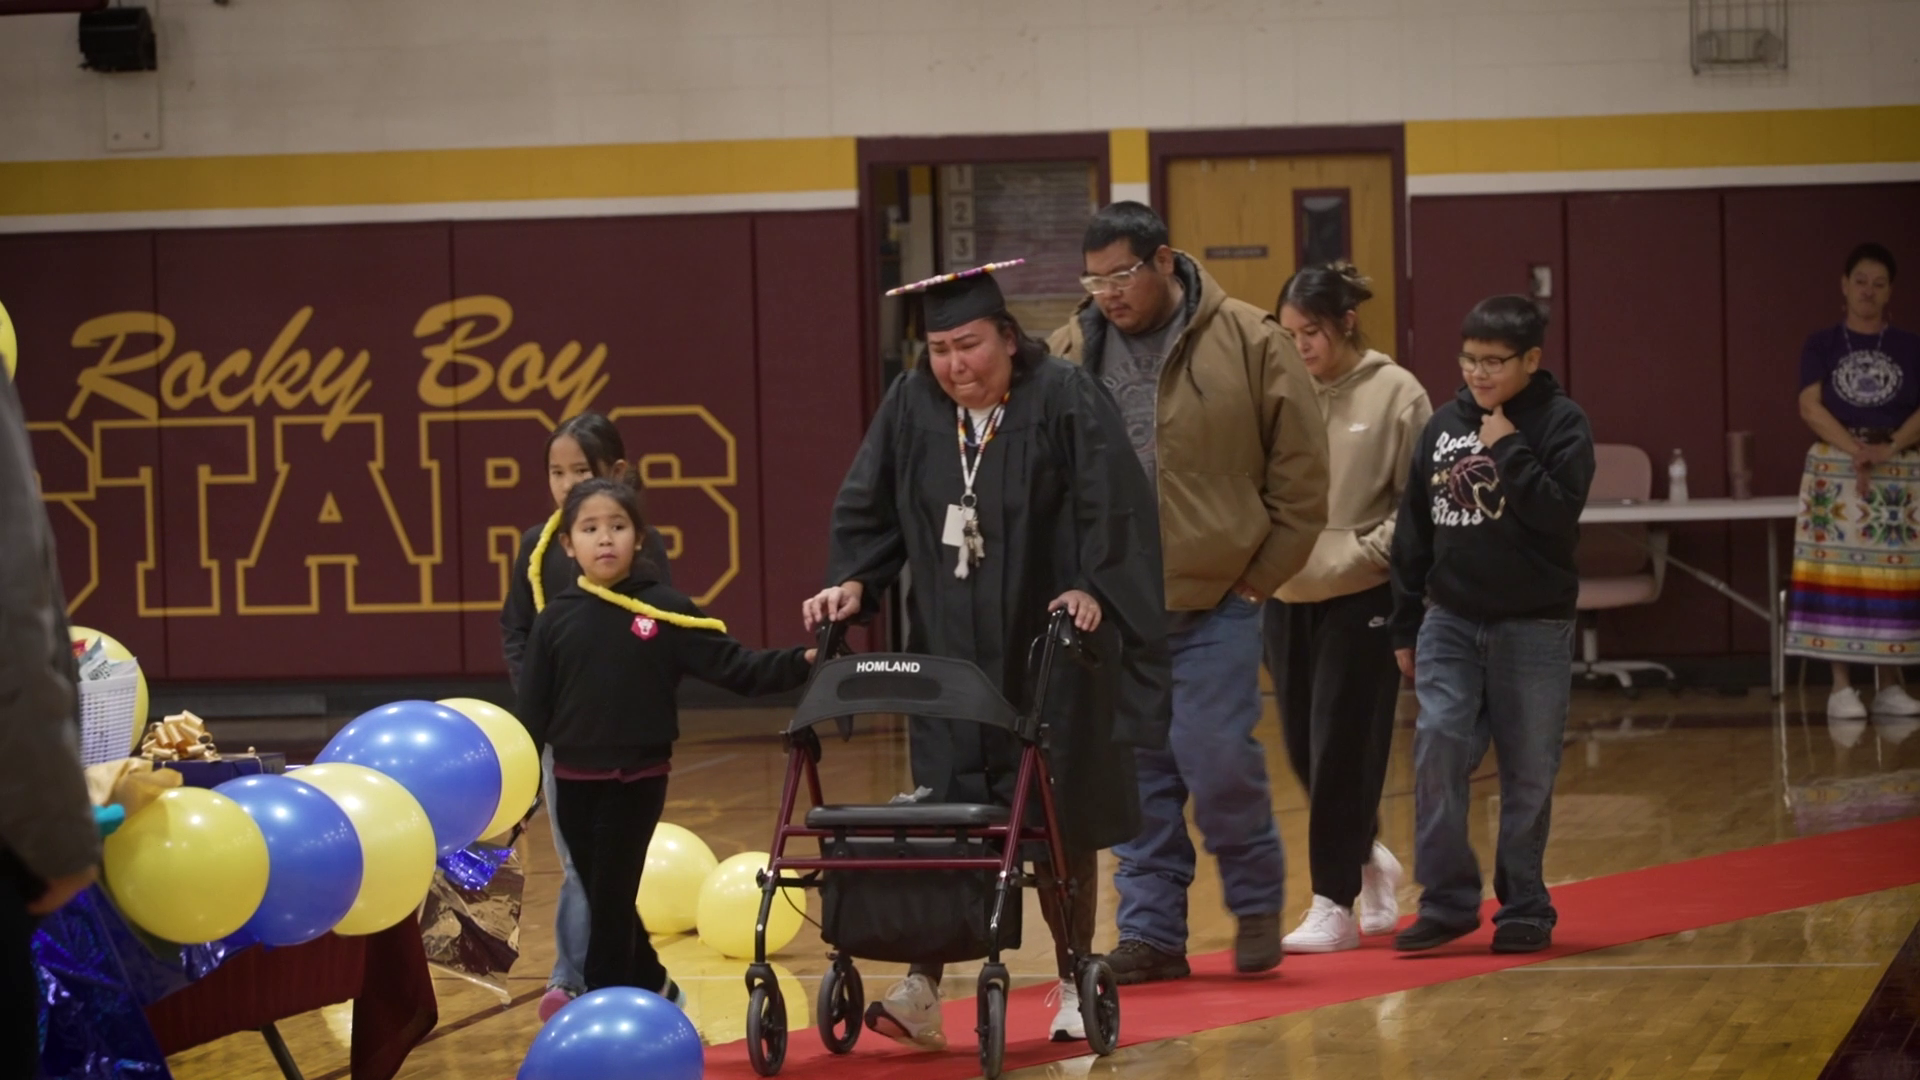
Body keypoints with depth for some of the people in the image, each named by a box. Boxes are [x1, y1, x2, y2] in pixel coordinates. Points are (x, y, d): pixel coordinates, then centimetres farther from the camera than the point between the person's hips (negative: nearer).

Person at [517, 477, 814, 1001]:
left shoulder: (664, 609, -5)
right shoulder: (556, 619, 1)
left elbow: (732, 665, -6)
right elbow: (532, 709, 5)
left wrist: (801, 662, -18)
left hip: (638, 780, -3)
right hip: (575, 781, 3)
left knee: (612, 899, -2)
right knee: (602, 899, 11)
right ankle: (653, 988, 30)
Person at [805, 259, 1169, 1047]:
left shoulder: (1064, 401, -10)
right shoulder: (912, 407, 1)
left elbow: (1114, 511, -14)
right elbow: (868, 510, 7)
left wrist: (1092, 589, -26)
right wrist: (852, 581, -8)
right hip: (950, 656, 3)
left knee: (1058, 825, 6)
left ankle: (1075, 984, 19)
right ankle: (924, 989, -7)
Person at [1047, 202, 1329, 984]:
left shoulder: (1249, 344, -3)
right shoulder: (1071, 352, 5)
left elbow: (1301, 472, 0)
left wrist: (1261, 575, -2)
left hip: (1215, 605, -3)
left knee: (1221, 764, -7)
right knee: (1138, 777, 6)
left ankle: (1258, 905, 16)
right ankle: (1151, 931, 14)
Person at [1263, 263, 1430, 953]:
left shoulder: (1394, 393, -6)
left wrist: (1365, 553, -13)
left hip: (1361, 599, -5)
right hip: (1288, 595, 5)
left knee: (1342, 749, -4)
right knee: (1303, 748, 9)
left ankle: (1335, 907, 4)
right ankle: (1369, 858, 33)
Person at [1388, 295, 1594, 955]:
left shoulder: (1560, 424, -4)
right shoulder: (1444, 425, 8)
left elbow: (1560, 513, -18)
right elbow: (1414, 530, 12)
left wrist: (1509, 450, -19)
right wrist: (1405, 625, 13)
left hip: (1533, 624, -3)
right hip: (1450, 621, 3)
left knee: (1528, 774, 3)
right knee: (1437, 746, -10)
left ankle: (1524, 907, 15)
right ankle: (1447, 900, -3)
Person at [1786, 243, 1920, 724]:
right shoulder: (1821, 345, 6)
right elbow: (1810, 406, -4)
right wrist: (1854, 449, -17)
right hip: (1834, 473, -1)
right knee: (1838, 575, -7)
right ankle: (1842, 686, -5)